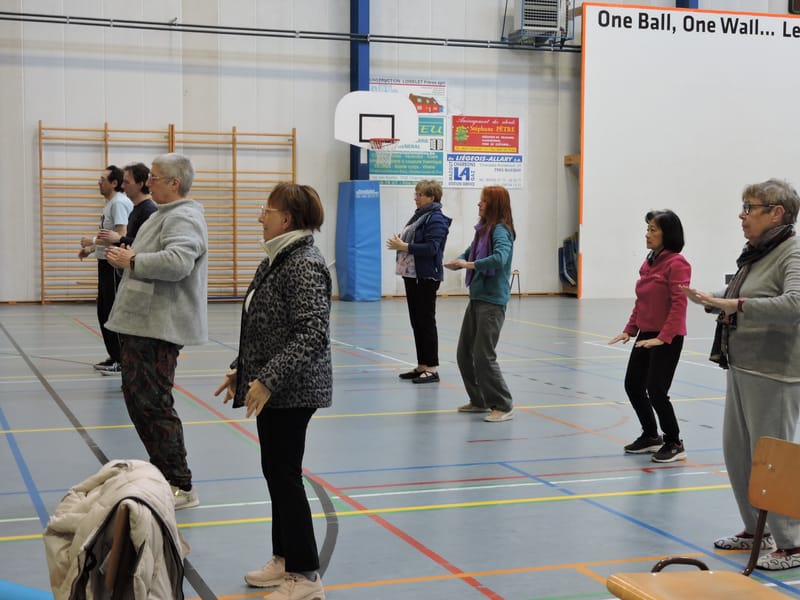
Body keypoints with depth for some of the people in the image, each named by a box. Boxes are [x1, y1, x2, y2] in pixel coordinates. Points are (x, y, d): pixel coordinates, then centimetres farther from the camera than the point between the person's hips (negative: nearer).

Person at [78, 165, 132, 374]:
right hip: (106, 263, 11)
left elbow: (120, 237, -25)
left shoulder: (119, 203, -17)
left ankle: (122, 360, 1)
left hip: (114, 265, -11)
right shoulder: (110, 203, 15)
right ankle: (114, 357, 23)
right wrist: (91, 249, 15)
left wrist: (93, 240, -17)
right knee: (104, 312, 15)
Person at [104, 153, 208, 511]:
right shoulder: (165, 214, 19)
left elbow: (177, 262, -34)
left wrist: (132, 261, -21)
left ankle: (180, 487, -3)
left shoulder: (183, 219, -16)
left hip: (159, 329, -11)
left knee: (153, 403, -9)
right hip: (141, 323, 11)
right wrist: (126, 252, 13)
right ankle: (161, 471, 29)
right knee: (136, 397, 18)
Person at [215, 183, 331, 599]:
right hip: (272, 388, 10)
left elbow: (312, 333, -26)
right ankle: (285, 559, 28)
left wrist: (268, 380, -27)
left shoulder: (305, 264, -19)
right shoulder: (276, 260, 11)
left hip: (292, 391, -10)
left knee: (284, 474, -4)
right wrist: (242, 369, 18)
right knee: (276, 472, 16)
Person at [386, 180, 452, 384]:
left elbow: (431, 247, -23)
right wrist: (399, 241, 5)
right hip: (411, 275, 9)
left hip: (426, 277, -9)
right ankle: (422, 366, 19)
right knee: (416, 322, 12)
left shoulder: (436, 219, -13)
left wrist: (404, 246, -20)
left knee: (426, 322, -5)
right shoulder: (419, 215, 15)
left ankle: (432, 368, 1)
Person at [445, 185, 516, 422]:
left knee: (484, 356, -8)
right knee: (464, 353, 12)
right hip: (476, 298, 9)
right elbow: (470, 252, 19)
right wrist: (457, 262, -3)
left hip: (492, 301, -9)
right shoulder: (483, 229, 12)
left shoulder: (500, 230, -14)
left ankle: (503, 406, 2)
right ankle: (479, 400, 24)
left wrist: (469, 265, -24)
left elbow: (500, 258, -31)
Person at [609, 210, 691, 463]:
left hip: (667, 338, -9)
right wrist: (630, 330, 9)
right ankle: (651, 436, 31)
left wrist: (663, 337, -25)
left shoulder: (677, 263, -15)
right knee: (633, 385, 13)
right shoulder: (649, 261, 10)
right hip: (646, 335, 9)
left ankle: (674, 444, 11)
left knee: (656, 391, -7)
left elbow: (679, 304, -21)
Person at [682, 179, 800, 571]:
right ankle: (756, 530, 31)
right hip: (741, 368, 9)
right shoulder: (756, 253, 12)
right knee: (736, 451, 16)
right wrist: (710, 300, 15)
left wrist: (735, 304, -32)